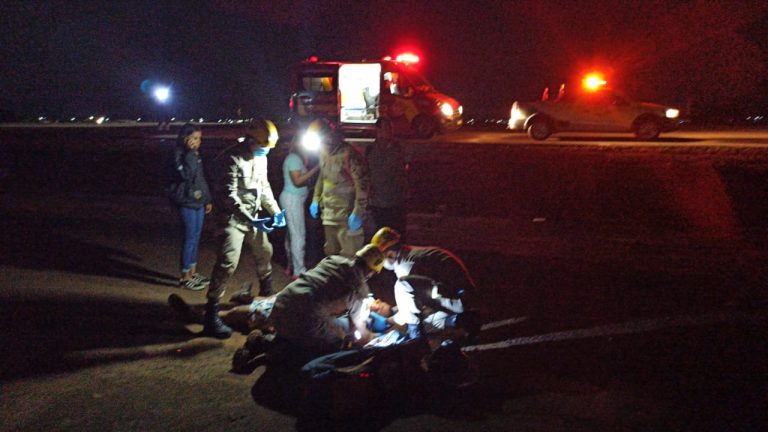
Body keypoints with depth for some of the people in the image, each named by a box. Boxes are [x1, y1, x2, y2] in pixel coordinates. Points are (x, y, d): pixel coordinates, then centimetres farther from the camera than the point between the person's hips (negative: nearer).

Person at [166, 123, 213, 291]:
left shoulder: (194, 155, 14)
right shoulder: (179, 155, -12)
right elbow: (186, 174, -28)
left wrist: (207, 199, 18)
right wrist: (191, 153, -22)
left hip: (198, 202, 9)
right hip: (187, 202, -9)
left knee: (196, 237, 13)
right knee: (190, 237, -6)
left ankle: (193, 272, 24)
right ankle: (185, 277, 4)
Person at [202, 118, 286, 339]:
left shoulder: (261, 159, 6)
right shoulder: (235, 159, -20)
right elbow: (229, 195, -25)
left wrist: (275, 211, 5)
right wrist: (252, 220, -30)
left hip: (253, 216, 9)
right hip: (234, 217, -9)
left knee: (264, 252, 23)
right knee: (227, 263, -16)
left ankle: (267, 293, 48)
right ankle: (211, 315, -13)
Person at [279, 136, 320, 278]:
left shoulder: (297, 158, 17)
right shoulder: (294, 158, -14)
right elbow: (297, 181, -22)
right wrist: (315, 169, -23)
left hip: (294, 200, 10)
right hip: (292, 199, -10)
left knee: (292, 233, 14)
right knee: (299, 235, -10)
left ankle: (292, 266, 22)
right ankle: (299, 271, -8)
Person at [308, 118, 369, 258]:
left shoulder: (348, 154, -17)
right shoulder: (324, 154, 8)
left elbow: (362, 184, -19)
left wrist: (358, 213, -20)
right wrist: (315, 200, 17)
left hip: (347, 215, -8)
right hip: (329, 214, 8)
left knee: (350, 256, -6)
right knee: (330, 253, 15)